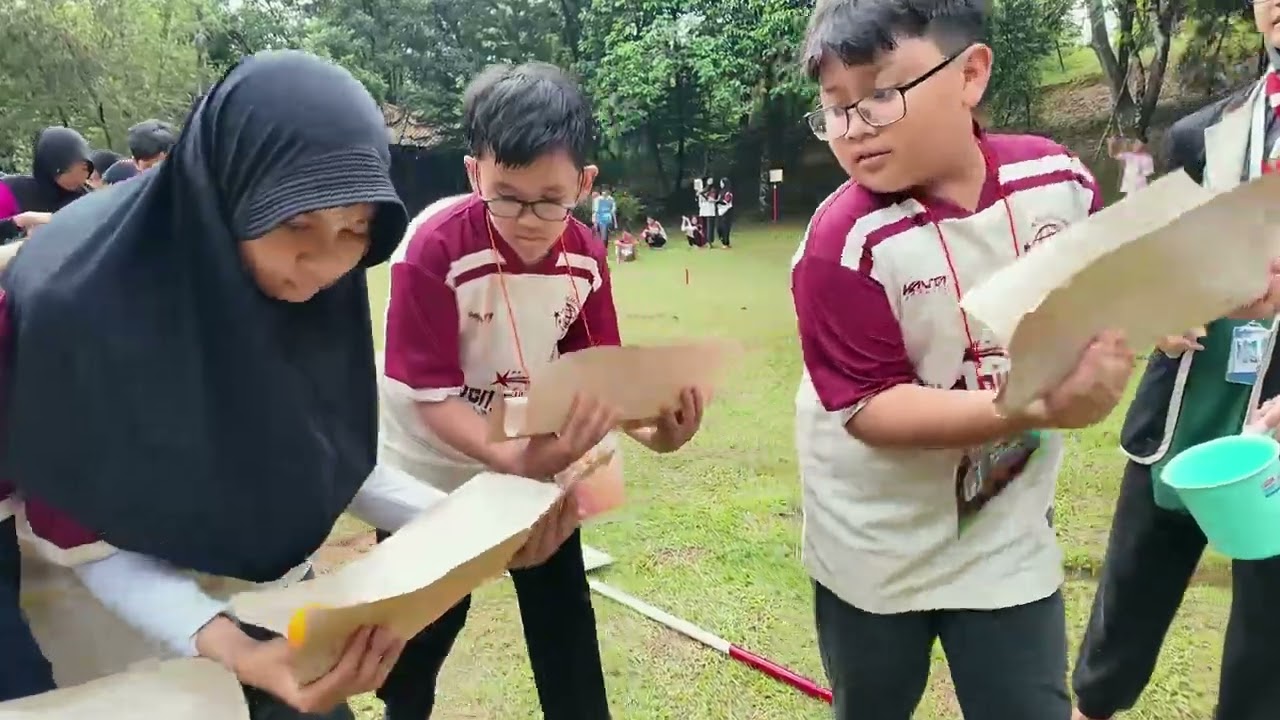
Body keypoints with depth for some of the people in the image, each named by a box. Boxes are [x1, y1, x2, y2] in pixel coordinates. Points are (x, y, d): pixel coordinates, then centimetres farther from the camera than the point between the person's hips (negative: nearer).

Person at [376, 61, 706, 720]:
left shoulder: (585, 257, -14)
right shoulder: (433, 250, -28)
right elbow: (429, 395, -27)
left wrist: (651, 427, -27)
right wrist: (513, 458, -44)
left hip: (538, 459, 4)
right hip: (431, 471, -3)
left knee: (565, 616, 14)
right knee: (425, 630, 16)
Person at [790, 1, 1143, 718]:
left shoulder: (1058, 177, -9)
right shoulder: (846, 242, -23)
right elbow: (867, 409, -24)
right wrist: (1038, 408, -33)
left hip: (1010, 530, 3)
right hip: (877, 546, -2)